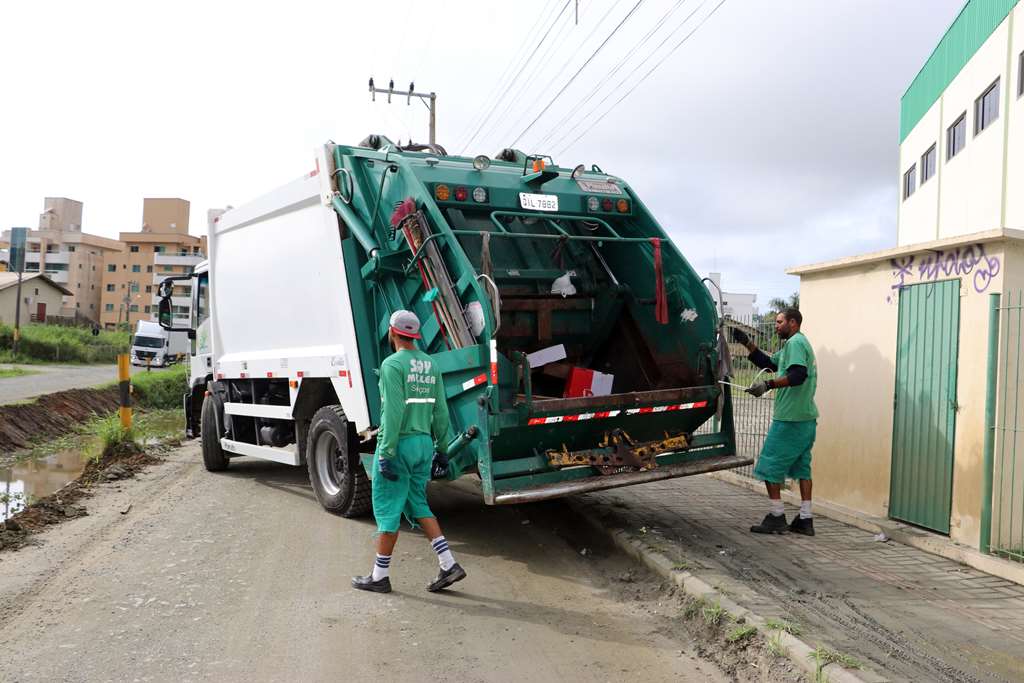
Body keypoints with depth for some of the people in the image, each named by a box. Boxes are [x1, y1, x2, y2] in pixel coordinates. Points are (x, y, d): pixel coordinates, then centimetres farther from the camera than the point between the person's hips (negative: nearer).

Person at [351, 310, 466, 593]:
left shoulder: (393, 364, -14)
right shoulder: (431, 365, 8)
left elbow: (393, 412, -21)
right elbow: (440, 412, 9)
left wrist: (386, 453, -19)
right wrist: (442, 448, 16)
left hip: (399, 443, -7)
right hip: (424, 442, 7)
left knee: (387, 509, 4)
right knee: (417, 504, 17)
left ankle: (380, 576, 14)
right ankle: (448, 565, 10)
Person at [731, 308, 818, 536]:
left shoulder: (795, 342, -11)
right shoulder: (795, 344, 20)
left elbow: (798, 374, -26)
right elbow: (768, 363, 24)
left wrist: (768, 385, -31)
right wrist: (747, 343, 16)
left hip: (789, 418, -10)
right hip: (807, 418, 10)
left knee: (770, 466, -2)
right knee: (802, 467, 11)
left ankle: (777, 517, 2)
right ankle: (805, 520, 13)